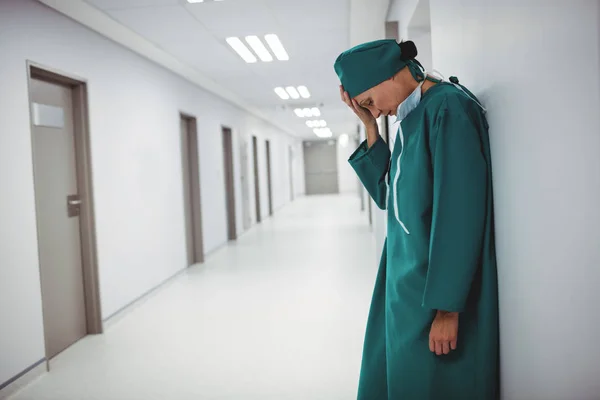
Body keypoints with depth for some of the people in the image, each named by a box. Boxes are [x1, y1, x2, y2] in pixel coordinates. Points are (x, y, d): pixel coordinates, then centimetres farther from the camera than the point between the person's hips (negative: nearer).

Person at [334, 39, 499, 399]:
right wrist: (370, 127, 4)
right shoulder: (412, 118, 11)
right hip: (407, 281, 9)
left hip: (439, 288, -9)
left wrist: (447, 308, -22)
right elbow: (385, 195, 13)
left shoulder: (449, 108, -15)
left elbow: (460, 211, -22)